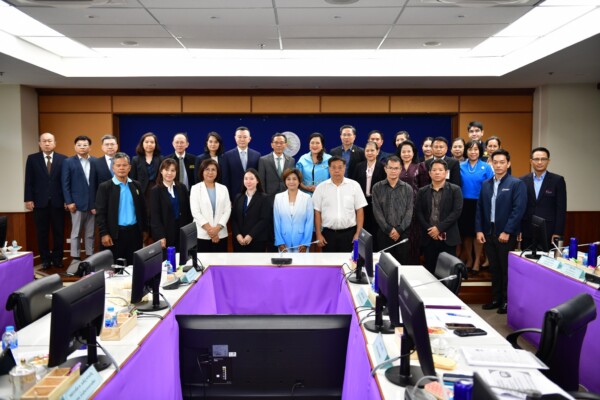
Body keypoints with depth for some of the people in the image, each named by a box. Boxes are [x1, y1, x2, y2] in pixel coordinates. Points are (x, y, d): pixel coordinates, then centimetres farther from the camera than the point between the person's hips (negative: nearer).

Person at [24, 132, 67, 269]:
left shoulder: (63, 159, 2)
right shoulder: (32, 159, 5)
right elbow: (29, 181, 3)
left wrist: (67, 199, -3)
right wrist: (28, 199, -4)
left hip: (58, 201, 0)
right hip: (39, 201, 1)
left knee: (58, 232, 5)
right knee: (42, 233, 6)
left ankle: (57, 258, 15)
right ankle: (45, 259, 15)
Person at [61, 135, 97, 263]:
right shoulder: (68, 162, 2)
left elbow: (97, 183, 6)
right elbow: (65, 184, -2)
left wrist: (97, 202, 1)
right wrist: (69, 202, -9)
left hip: (92, 203, 2)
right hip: (77, 203, -2)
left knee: (90, 233, 8)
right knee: (76, 233, 3)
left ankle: (90, 257, 15)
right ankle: (75, 258, 9)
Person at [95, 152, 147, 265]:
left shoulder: (136, 185, 9)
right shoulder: (105, 187, -3)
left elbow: (142, 209, 14)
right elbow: (100, 213, -6)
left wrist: (144, 229, 11)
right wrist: (104, 234, -13)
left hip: (134, 232, 4)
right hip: (115, 233, -3)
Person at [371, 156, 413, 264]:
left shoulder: (407, 188, 6)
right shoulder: (377, 187, 3)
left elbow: (409, 212, 0)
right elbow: (377, 211, -3)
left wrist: (399, 230, -10)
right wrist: (389, 229, -10)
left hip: (403, 233, 1)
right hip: (384, 232, 0)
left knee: (402, 262, 5)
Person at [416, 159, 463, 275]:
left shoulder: (455, 190, 1)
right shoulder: (422, 191, 9)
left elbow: (456, 212, -8)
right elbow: (419, 213, 4)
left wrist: (439, 228, -14)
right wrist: (429, 230, -9)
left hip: (448, 237, -2)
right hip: (429, 237, 2)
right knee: (430, 269, 7)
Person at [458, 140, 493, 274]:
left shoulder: (486, 167, -2)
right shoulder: (460, 167, 2)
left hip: (480, 204, -1)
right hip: (464, 204, 2)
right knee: (466, 232, 10)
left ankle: (477, 261, 19)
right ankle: (469, 259, 27)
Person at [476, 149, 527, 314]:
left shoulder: (517, 184, -5)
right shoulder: (486, 184, 11)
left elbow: (518, 209, -12)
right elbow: (480, 208, 10)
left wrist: (507, 231, -16)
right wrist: (479, 230, 1)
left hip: (506, 234, -5)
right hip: (488, 232, 5)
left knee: (506, 268, 4)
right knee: (494, 268, 13)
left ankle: (507, 301, 16)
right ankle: (496, 299, 24)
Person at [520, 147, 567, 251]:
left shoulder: (558, 180, 1)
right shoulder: (523, 181, 5)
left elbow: (561, 209, -2)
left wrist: (558, 233, -7)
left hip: (548, 233, -2)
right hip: (527, 233, 2)